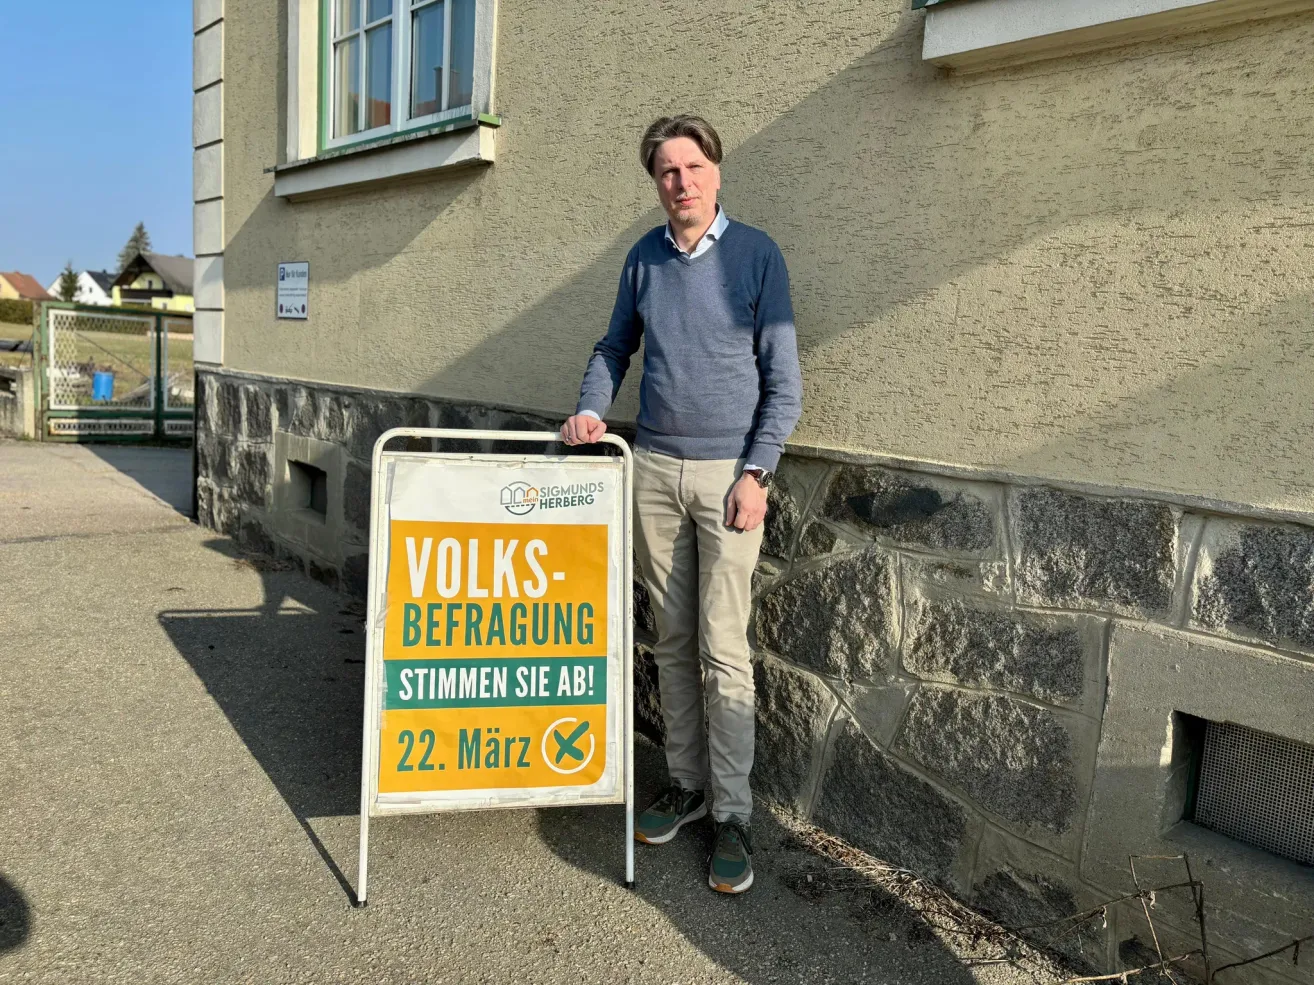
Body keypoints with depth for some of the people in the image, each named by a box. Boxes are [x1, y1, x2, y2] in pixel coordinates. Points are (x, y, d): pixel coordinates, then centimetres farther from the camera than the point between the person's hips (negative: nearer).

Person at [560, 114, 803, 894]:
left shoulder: (756, 253, -3)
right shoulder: (644, 258, 10)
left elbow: (783, 379, -5)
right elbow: (616, 347, 22)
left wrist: (756, 473, -12)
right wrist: (591, 408, 3)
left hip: (728, 470, -4)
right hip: (655, 468, 4)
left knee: (723, 648, -4)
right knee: (673, 641, 10)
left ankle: (734, 814, 7)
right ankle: (686, 784, 24)